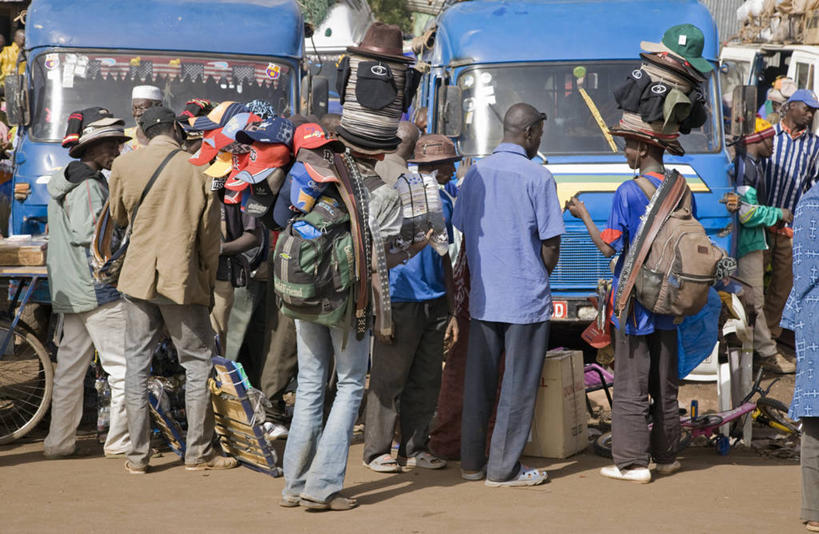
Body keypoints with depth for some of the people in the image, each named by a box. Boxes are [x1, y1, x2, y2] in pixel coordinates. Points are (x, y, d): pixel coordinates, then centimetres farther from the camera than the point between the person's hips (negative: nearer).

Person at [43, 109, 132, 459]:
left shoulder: (62, 182, 17)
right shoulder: (89, 186, -15)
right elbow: (88, 233, -25)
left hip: (70, 292, 10)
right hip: (99, 290, -10)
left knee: (69, 367, 13)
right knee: (123, 366, -4)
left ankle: (59, 440, 16)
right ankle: (119, 441, -1)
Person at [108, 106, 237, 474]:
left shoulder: (124, 165, 0)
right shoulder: (197, 171, -5)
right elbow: (209, 235, 0)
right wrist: (209, 282, 12)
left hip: (139, 276, 2)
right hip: (182, 279, -2)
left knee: (137, 362, 7)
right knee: (198, 362, 8)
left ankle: (138, 455, 8)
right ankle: (198, 452, 8)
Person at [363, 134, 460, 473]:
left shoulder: (444, 201, 14)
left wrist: (452, 311, 17)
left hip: (434, 302, 7)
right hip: (400, 300, -7)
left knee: (427, 381, 9)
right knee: (389, 380, -2)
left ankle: (415, 448, 19)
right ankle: (376, 451, 5)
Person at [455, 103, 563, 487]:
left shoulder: (475, 174, 6)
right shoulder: (537, 178, -11)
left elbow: (464, 232, 11)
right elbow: (550, 243, -10)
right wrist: (541, 276, 8)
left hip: (483, 297, 5)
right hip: (526, 297, -5)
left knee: (478, 382, 12)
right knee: (518, 384, 2)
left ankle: (472, 462, 18)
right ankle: (503, 468, 4)